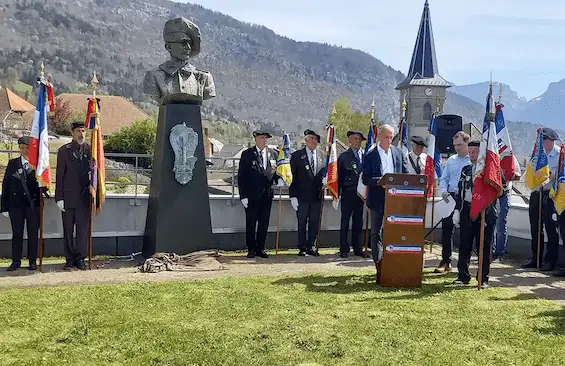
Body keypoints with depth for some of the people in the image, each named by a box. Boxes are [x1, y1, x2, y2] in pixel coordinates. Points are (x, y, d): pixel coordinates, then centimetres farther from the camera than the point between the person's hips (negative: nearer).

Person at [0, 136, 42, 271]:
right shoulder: (12, 164, 7)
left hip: (33, 203, -1)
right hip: (16, 203, 1)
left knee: (33, 233, 3)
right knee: (17, 233, 5)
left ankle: (32, 261, 12)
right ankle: (16, 261, 12)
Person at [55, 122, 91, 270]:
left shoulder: (90, 150, 6)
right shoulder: (64, 150, 2)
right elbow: (60, 175, 1)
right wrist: (59, 197, -4)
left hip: (85, 197, 1)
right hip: (68, 197, -1)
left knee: (83, 228, 2)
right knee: (68, 229, 4)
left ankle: (80, 258, 12)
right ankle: (70, 259, 13)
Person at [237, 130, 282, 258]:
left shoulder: (272, 154, 10)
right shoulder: (247, 154, -2)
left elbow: (276, 170, 20)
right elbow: (241, 176, -4)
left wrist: (279, 178, -4)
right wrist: (243, 195, -10)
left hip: (267, 194, 4)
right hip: (252, 195, -4)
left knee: (264, 223, 7)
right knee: (251, 223, 2)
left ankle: (260, 248, 18)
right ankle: (251, 249, 13)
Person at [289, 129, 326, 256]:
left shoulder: (322, 155, 8)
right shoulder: (297, 155, 0)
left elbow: (325, 171, 16)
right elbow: (292, 177, -2)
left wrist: (324, 181, -7)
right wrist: (293, 196, -8)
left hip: (317, 195, 3)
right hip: (302, 196, -3)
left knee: (314, 223, 7)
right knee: (302, 223, 3)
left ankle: (311, 247, 18)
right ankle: (302, 248, 11)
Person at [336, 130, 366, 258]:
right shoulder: (344, 156, 1)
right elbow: (339, 175, 0)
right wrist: (337, 194, -4)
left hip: (361, 193, 3)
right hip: (348, 193, -3)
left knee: (358, 221, 10)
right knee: (345, 221, 1)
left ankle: (357, 248, 18)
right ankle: (344, 249, 8)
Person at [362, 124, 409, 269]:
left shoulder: (399, 153, 8)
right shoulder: (370, 155, -3)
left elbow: (406, 174, 9)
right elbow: (365, 179, -7)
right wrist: (378, 181, -24)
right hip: (377, 199, -2)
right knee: (376, 232, 4)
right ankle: (378, 262, 11)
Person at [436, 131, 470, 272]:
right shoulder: (451, 160, 14)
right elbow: (444, 178, 16)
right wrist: (444, 191, -1)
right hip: (451, 197, 4)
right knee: (446, 229, 3)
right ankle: (445, 261, 12)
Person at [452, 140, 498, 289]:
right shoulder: (466, 169, 13)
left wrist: (486, 213, -13)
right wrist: (458, 210, 9)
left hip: (485, 212, -4)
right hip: (467, 211, 5)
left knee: (485, 246, 2)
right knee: (464, 244, 6)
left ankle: (483, 279, 11)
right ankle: (463, 276, 15)